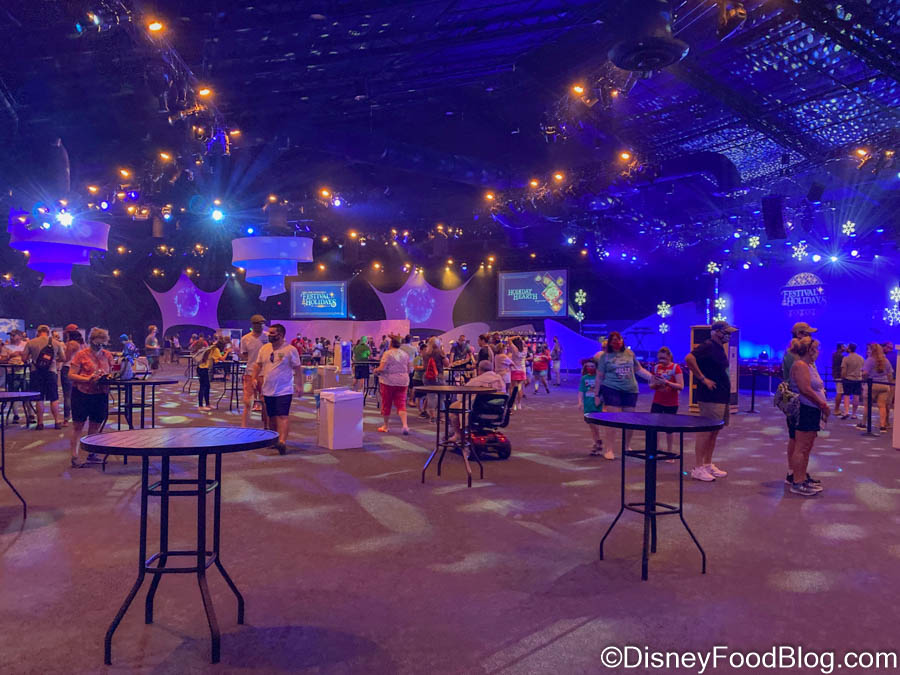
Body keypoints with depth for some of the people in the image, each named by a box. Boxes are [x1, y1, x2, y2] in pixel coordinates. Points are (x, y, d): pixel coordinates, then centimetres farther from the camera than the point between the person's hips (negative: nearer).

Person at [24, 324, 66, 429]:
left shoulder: (30, 343, -1)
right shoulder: (56, 343, 2)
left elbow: (24, 358, -1)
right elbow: (63, 359, 6)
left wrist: (30, 361, 21)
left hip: (36, 372, 0)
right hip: (51, 371, 0)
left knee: (39, 399, 5)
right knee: (54, 398, 7)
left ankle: (40, 423, 9)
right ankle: (57, 422, 8)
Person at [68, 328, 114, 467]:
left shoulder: (107, 355, 6)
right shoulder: (81, 355, -7)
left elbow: (111, 373, 17)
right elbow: (71, 375, -9)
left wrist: (109, 378, -6)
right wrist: (87, 379, -22)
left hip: (100, 394, 4)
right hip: (81, 394, -4)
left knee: (96, 426, 10)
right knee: (78, 426, 0)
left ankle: (92, 454, 22)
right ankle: (74, 457, 4)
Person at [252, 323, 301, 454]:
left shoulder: (290, 350, -5)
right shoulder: (264, 348, 9)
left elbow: (297, 369, -3)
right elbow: (258, 365, 15)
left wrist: (298, 384, -9)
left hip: (284, 390, -5)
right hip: (268, 390, 5)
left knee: (283, 416, -13)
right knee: (272, 416, 12)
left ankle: (282, 441, -22)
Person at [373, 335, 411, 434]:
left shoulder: (387, 354, -10)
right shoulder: (405, 354, 6)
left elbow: (381, 368, -17)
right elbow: (410, 369, 9)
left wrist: (376, 370, 2)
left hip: (388, 381, -4)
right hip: (402, 382, 4)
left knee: (386, 403, 10)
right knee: (401, 404, 2)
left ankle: (385, 426, 20)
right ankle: (405, 425, -15)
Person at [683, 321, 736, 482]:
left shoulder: (719, 348, 17)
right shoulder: (707, 346, -12)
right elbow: (689, 358, -27)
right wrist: (703, 379, -22)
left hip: (722, 398, 10)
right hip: (710, 398, -10)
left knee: (714, 432, 14)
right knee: (705, 432, -6)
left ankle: (708, 465, 23)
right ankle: (698, 468, -1)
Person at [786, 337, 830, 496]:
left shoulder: (809, 365, 18)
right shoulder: (800, 365, -14)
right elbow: (806, 390, -21)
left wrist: (823, 405, 12)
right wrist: (823, 404, -14)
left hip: (812, 411, 11)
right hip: (805, 411, -11)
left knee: (807, 447, 16)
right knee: (801, 447, -7)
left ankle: (802, 476, 25)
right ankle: (797, 483, -3)